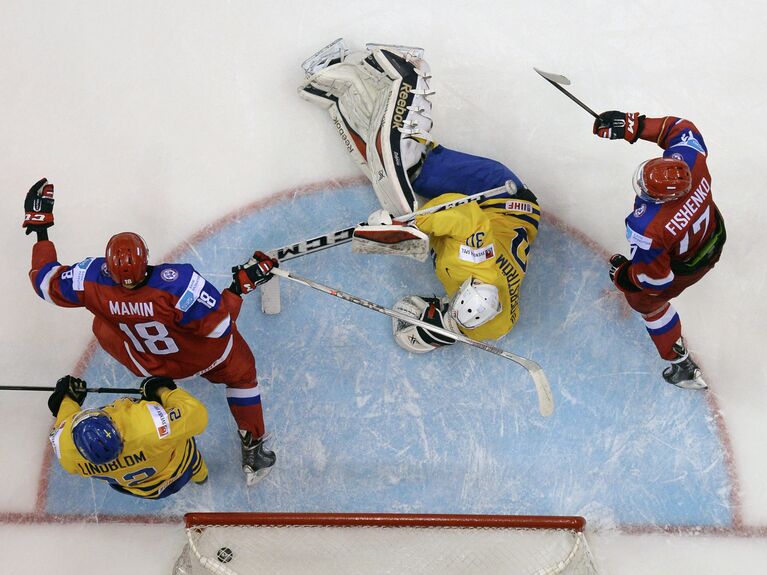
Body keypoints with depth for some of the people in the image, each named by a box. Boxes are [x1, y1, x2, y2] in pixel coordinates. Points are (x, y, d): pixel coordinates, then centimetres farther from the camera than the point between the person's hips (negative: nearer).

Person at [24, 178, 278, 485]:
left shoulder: (93, 280, -33)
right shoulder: (178, 283, -43)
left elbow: (45, 283, -12)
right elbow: (219, 326, -31)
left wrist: (39, 226, -4)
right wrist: (241, 285, -19)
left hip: (147, 364, 2)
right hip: (206, 356, -2)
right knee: (241, 371, 28)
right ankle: (252, 451, 35)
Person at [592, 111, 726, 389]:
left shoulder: (647, 230, -47)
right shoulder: (689, 160, -36)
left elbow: (654, 279, -30)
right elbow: (680, 128, -14)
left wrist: (622, 275, -10)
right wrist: (632, 125, -23)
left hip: (683, 267, -6)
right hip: (712, 234, 6)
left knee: (644, 299, 24)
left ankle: (682, 366, 39)